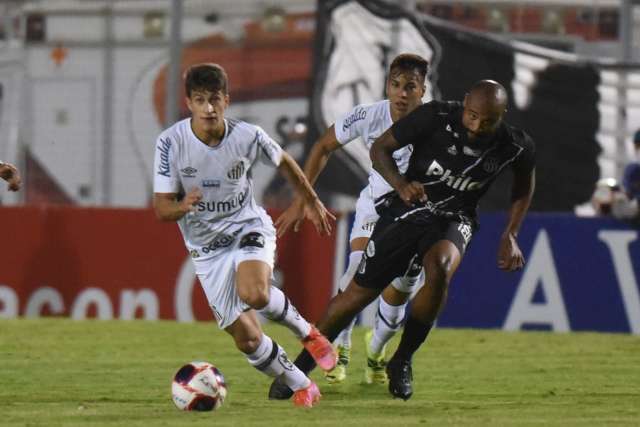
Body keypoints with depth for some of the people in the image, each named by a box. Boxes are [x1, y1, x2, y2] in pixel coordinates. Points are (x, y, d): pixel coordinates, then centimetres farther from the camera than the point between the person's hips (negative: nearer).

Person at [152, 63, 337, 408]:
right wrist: (183, 207, -38)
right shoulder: (171, 143, -17)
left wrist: (311, 202, 20)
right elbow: (161, 209, -15)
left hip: (249, 228, -1)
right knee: (246, 339, -3)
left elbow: (284, 162, 8)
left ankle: (306, 332, -4)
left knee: (254, 294, -34)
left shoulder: (247, 136, -15)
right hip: (206, 247, 1)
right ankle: (301, 387, 20)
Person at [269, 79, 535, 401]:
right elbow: (380, 148, -9)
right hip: (407, 209, 0)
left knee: (439, 269, -33)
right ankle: (300, 367, 17)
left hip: (453, 219, 0)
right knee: (359, 293, -2)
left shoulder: (516, 148, -15)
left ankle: (401, 361, -15)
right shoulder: (436, 117, -21)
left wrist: (510, 236, 2)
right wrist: (400, 184, -27)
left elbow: (524, 186, 10)